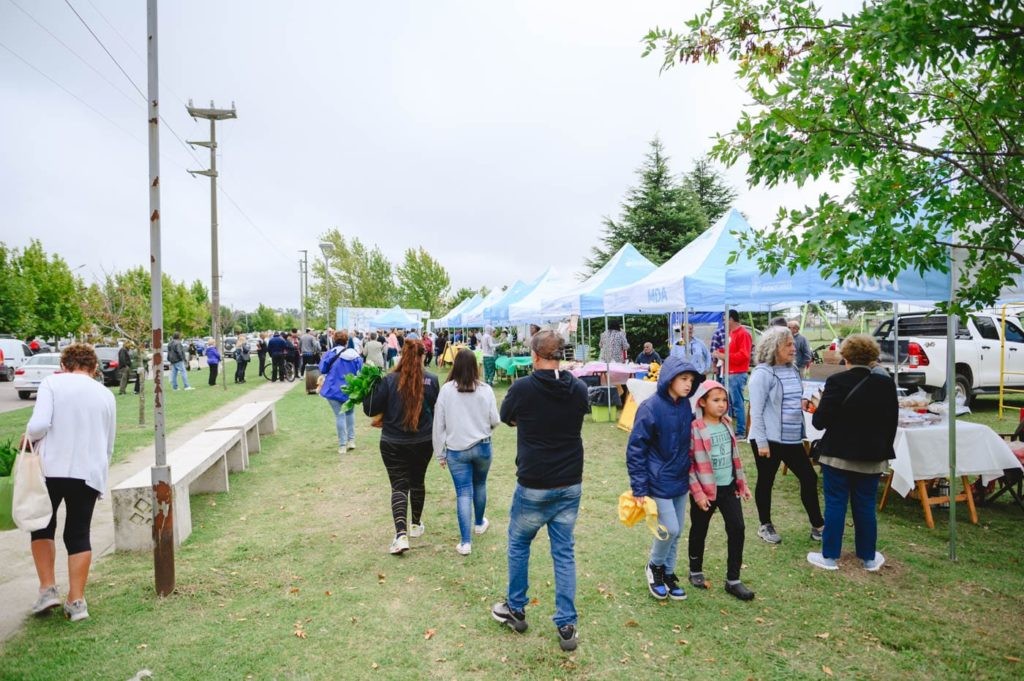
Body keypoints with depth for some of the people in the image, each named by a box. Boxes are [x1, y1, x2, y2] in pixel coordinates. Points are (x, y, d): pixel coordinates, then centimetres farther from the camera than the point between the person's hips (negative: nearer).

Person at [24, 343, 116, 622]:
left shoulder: (52, 383, 0)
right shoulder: (106, 395, 11)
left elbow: (39, 424, -15)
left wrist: (29, 438, 6)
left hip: (53, 469, -2)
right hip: (90, 473, 2)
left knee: (42, 526, 20)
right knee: (78, 535, 11)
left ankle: (48, 588, 15)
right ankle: (76, 601, 13)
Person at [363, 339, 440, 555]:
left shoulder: (389, 380, -13)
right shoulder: (431, 380, -8)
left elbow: (370, 410, -9)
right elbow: (437, 409, 4)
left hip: (393, 443, -2)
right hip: (423, 442, 2)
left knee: (399, 486, 4)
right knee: (417, 482, 20)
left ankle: (401, 534, -10)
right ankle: (416, 524, 35)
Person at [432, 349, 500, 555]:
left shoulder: (446, 390, -9)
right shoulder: (485, 390, -9)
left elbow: (439, 424, -5)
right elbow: (495, 421, -5)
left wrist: (440, 453, 5)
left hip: (456, 450, -1)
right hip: (482, 446, 1)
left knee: (463, 493, 4)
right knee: (480, 485, 23)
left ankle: (465, 542, 2)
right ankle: (479, 523, 42)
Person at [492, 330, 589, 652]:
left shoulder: (522, 388, -16)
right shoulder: (578, 388, -5)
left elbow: (507, 418, 4)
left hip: (533, 485, -3)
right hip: (570, 484, 3)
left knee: (518, 544, 19)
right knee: (564, 552, 13)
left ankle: (516, 610, 33)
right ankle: (566, 625, 18)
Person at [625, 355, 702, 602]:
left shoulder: (685, 406, 0)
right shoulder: (650, 408, -19)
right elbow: (635, 449, -16)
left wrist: (690, 473, 11)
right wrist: (639, 487, -16)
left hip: (680, 480, 6)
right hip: (659, 481, -6)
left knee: (676, 532, 13)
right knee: (670, 529, -6)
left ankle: (668, 573, 32)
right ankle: (654, 566, 22)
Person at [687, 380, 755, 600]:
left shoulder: (726, 424, 4)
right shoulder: (694, 429, -17)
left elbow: (735, 455, 14)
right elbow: (687, 463, -16)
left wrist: (742, 483, 14)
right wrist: (697, 492, -18)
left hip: (729, 486, 5)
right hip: (706, 490, -5)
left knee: (737, 528, 1)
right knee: (699, 531, 12)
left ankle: (733, 580, 14)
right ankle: (695, 571, 33)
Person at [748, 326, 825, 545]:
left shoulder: (793, 370, 8)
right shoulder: (763, 373, -15)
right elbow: (756, 410, -17)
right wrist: (761, 442, -19)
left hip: (792, 438, 7)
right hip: (769, 439, -7)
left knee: (809, 478, 9)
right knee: (766, 482, 8)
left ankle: (817, 525, 23)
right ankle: (765, 526, 23)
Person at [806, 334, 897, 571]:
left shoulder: (837, 382, -16)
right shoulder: (886, 383, 1)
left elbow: (820, 421, -16)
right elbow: (892, 422, 9)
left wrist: (816, 411, 6)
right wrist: (883, 450, 19)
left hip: (838, 454, -4)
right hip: (872, 456, 4)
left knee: (835, 504, 4)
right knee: (866, 506, 13)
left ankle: (829, 556, 12)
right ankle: (869, 557, 24)